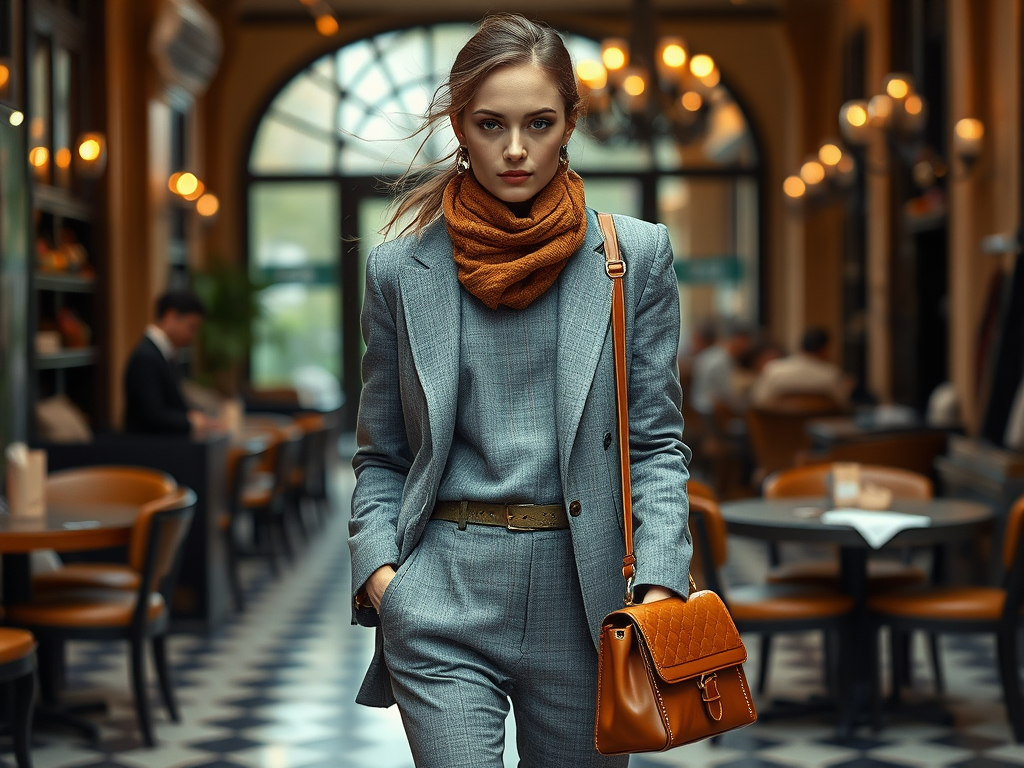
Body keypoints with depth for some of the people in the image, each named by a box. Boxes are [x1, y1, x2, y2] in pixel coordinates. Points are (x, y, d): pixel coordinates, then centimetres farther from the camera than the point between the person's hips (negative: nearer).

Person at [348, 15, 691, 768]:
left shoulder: (636, 255, 3)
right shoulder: (401, 270, 4)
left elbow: (657, 442, 3)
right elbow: (381, 456, 10)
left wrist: (660, 584, -10)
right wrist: (377, 567, -7)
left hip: (585, 597, 1)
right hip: (444, 599, -1)